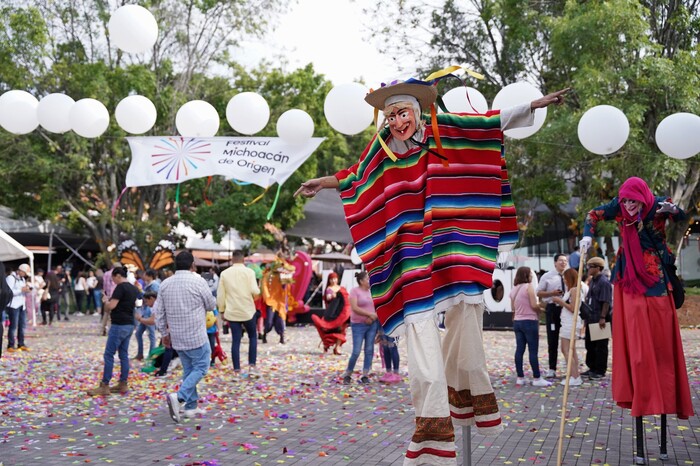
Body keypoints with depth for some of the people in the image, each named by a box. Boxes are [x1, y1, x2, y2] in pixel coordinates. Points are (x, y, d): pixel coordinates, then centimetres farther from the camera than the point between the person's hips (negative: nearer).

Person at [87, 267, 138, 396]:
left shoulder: (120, 287, -14)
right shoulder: (133, 289, 12)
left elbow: (111, 306, -20)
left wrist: (106, 301, 1)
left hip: (119, 325, -9)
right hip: (129, 325, 9)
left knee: (109, 355, -5)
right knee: (124, 354, 11)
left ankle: (104, 386, -5)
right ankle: (123, 384, 12)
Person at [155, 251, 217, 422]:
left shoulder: (165, 284, 4)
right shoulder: (198, 282, -11)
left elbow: (158, 312, 7)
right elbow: (211, 305, 1)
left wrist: (164, 333, 18)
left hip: (177, 336, 6)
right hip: (196, 336, -6)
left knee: (188, 369, 16)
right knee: (200, 368, 2)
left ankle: (191, 407, 16)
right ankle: (179, 397, -17)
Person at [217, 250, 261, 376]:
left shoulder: (224, 273, 2)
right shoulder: (249, 272, -6)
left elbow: (220, 295, 2)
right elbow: (255, 291, -14)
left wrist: (222, 310, 12)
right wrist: (258, 290, 9)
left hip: (232, 312, 2)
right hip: (248, 311, -2)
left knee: (235, 340, 6)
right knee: (253, 337, 15)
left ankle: (237, 370, 5)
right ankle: (252, 365, 5)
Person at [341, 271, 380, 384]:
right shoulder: (355, 291, -6)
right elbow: (354, 308, -16)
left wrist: (372, 318, -9)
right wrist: (369, 314, -18)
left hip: (372, 324, 5)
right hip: (358, 325, -5)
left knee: (369, 350, 1)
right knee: (356, 352, -7)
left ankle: (365, 375, 8)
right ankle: (347, 375, 10)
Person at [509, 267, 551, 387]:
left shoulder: (514, 289, 11)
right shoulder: (529, 287, -10)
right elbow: (534, 305, -16)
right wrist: (540, 308, 3)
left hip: (517, 322, 7)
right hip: (529, 321, -7)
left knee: (519, 350, 7)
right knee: (533, 351, -3)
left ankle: (520, 377, 9)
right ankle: (537, 378, -1)